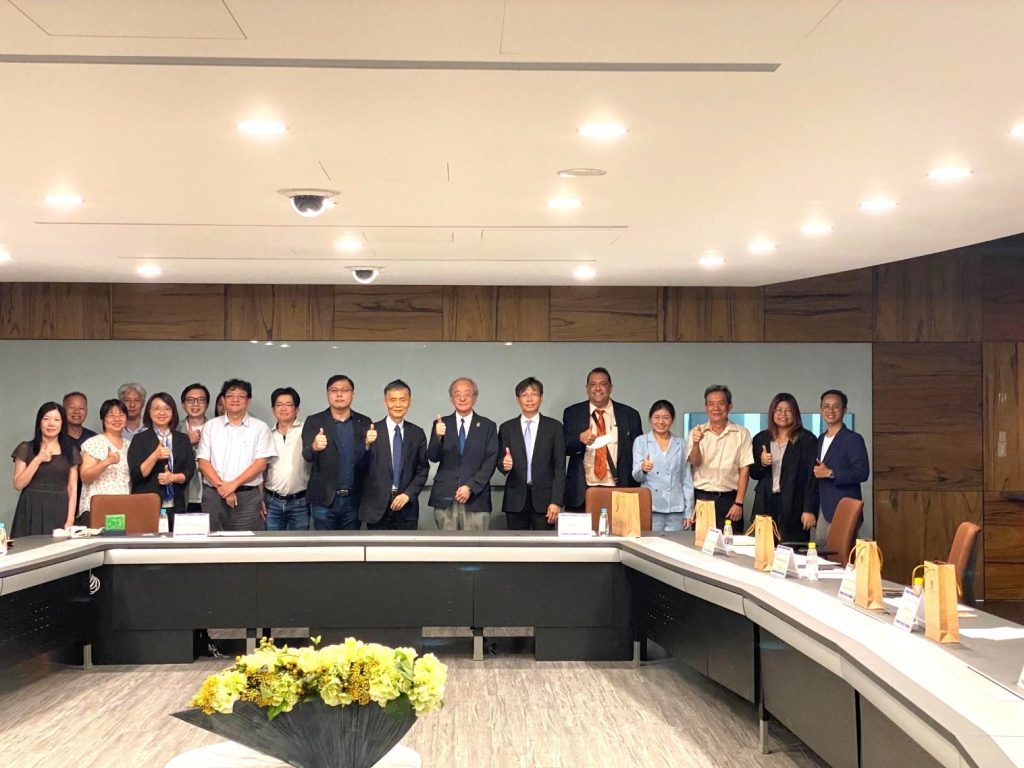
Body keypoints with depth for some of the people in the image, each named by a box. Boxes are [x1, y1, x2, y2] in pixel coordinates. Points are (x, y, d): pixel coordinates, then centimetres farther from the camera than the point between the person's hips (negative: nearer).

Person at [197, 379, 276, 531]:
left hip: (247, 496, -1)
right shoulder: (211, 426, 11)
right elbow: (203, 462, 5)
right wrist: (221, 486, -9)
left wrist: (234, 484, -11)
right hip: (213, 494, 1)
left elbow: (261, 463, -2)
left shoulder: (260, 427, 6)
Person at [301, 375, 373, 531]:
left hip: (353, 499, 2)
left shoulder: (364, 423, 5)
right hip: (324, 499, -2)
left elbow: (369, 462, 1)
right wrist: (314, 447, -36)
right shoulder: (314, 422, 0)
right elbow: (306, 454, -12)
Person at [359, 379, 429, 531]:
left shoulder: (417, 434, 7)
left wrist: (408, 494, -5)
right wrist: (367, 445, -25)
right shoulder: (372, 432, -2)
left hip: (407, 508, 2)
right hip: (377, 507, -2)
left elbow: (423, 470, 9)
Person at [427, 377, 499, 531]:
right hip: (445, 499, 1)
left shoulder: (488, 426, 7)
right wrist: (437, 437, -22)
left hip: (476, 499, -1)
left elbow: (491, 462, 1)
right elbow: (432, 457, -1)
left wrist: (470, 487, -9)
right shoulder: (442, 425, 9)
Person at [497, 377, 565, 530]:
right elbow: (500, 462, 10)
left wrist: (556, 501, -6)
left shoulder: (554, 427, 5)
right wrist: (504, 464, -16)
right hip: (515, 500, 1)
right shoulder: (506, 428, 8)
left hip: (544, 499, -1)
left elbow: (559, 467, 2)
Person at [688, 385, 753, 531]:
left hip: (729, 499, -1)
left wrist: (738, 503, -5)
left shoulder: (741, 433, 3)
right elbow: (694, 462, -7)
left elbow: (744, 470, 1)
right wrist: (696, 444, -28)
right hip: (701, 498, 1)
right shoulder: (697, 432, 6)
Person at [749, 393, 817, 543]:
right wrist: (762, 463, -5)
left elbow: (812, 476, -3)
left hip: (793, 506, -3)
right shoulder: (761, 438, 13)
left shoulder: (807, 439, 1)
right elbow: (753, 474, 17)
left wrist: (809, 509, -10)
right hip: (766, 504, 3)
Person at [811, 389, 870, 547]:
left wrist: (830, 473, -18)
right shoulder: (821, 439, 17)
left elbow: (862, 473, -15)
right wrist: (814, 511, 19)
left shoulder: (853, 439, -6)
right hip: (823, 513, 7)